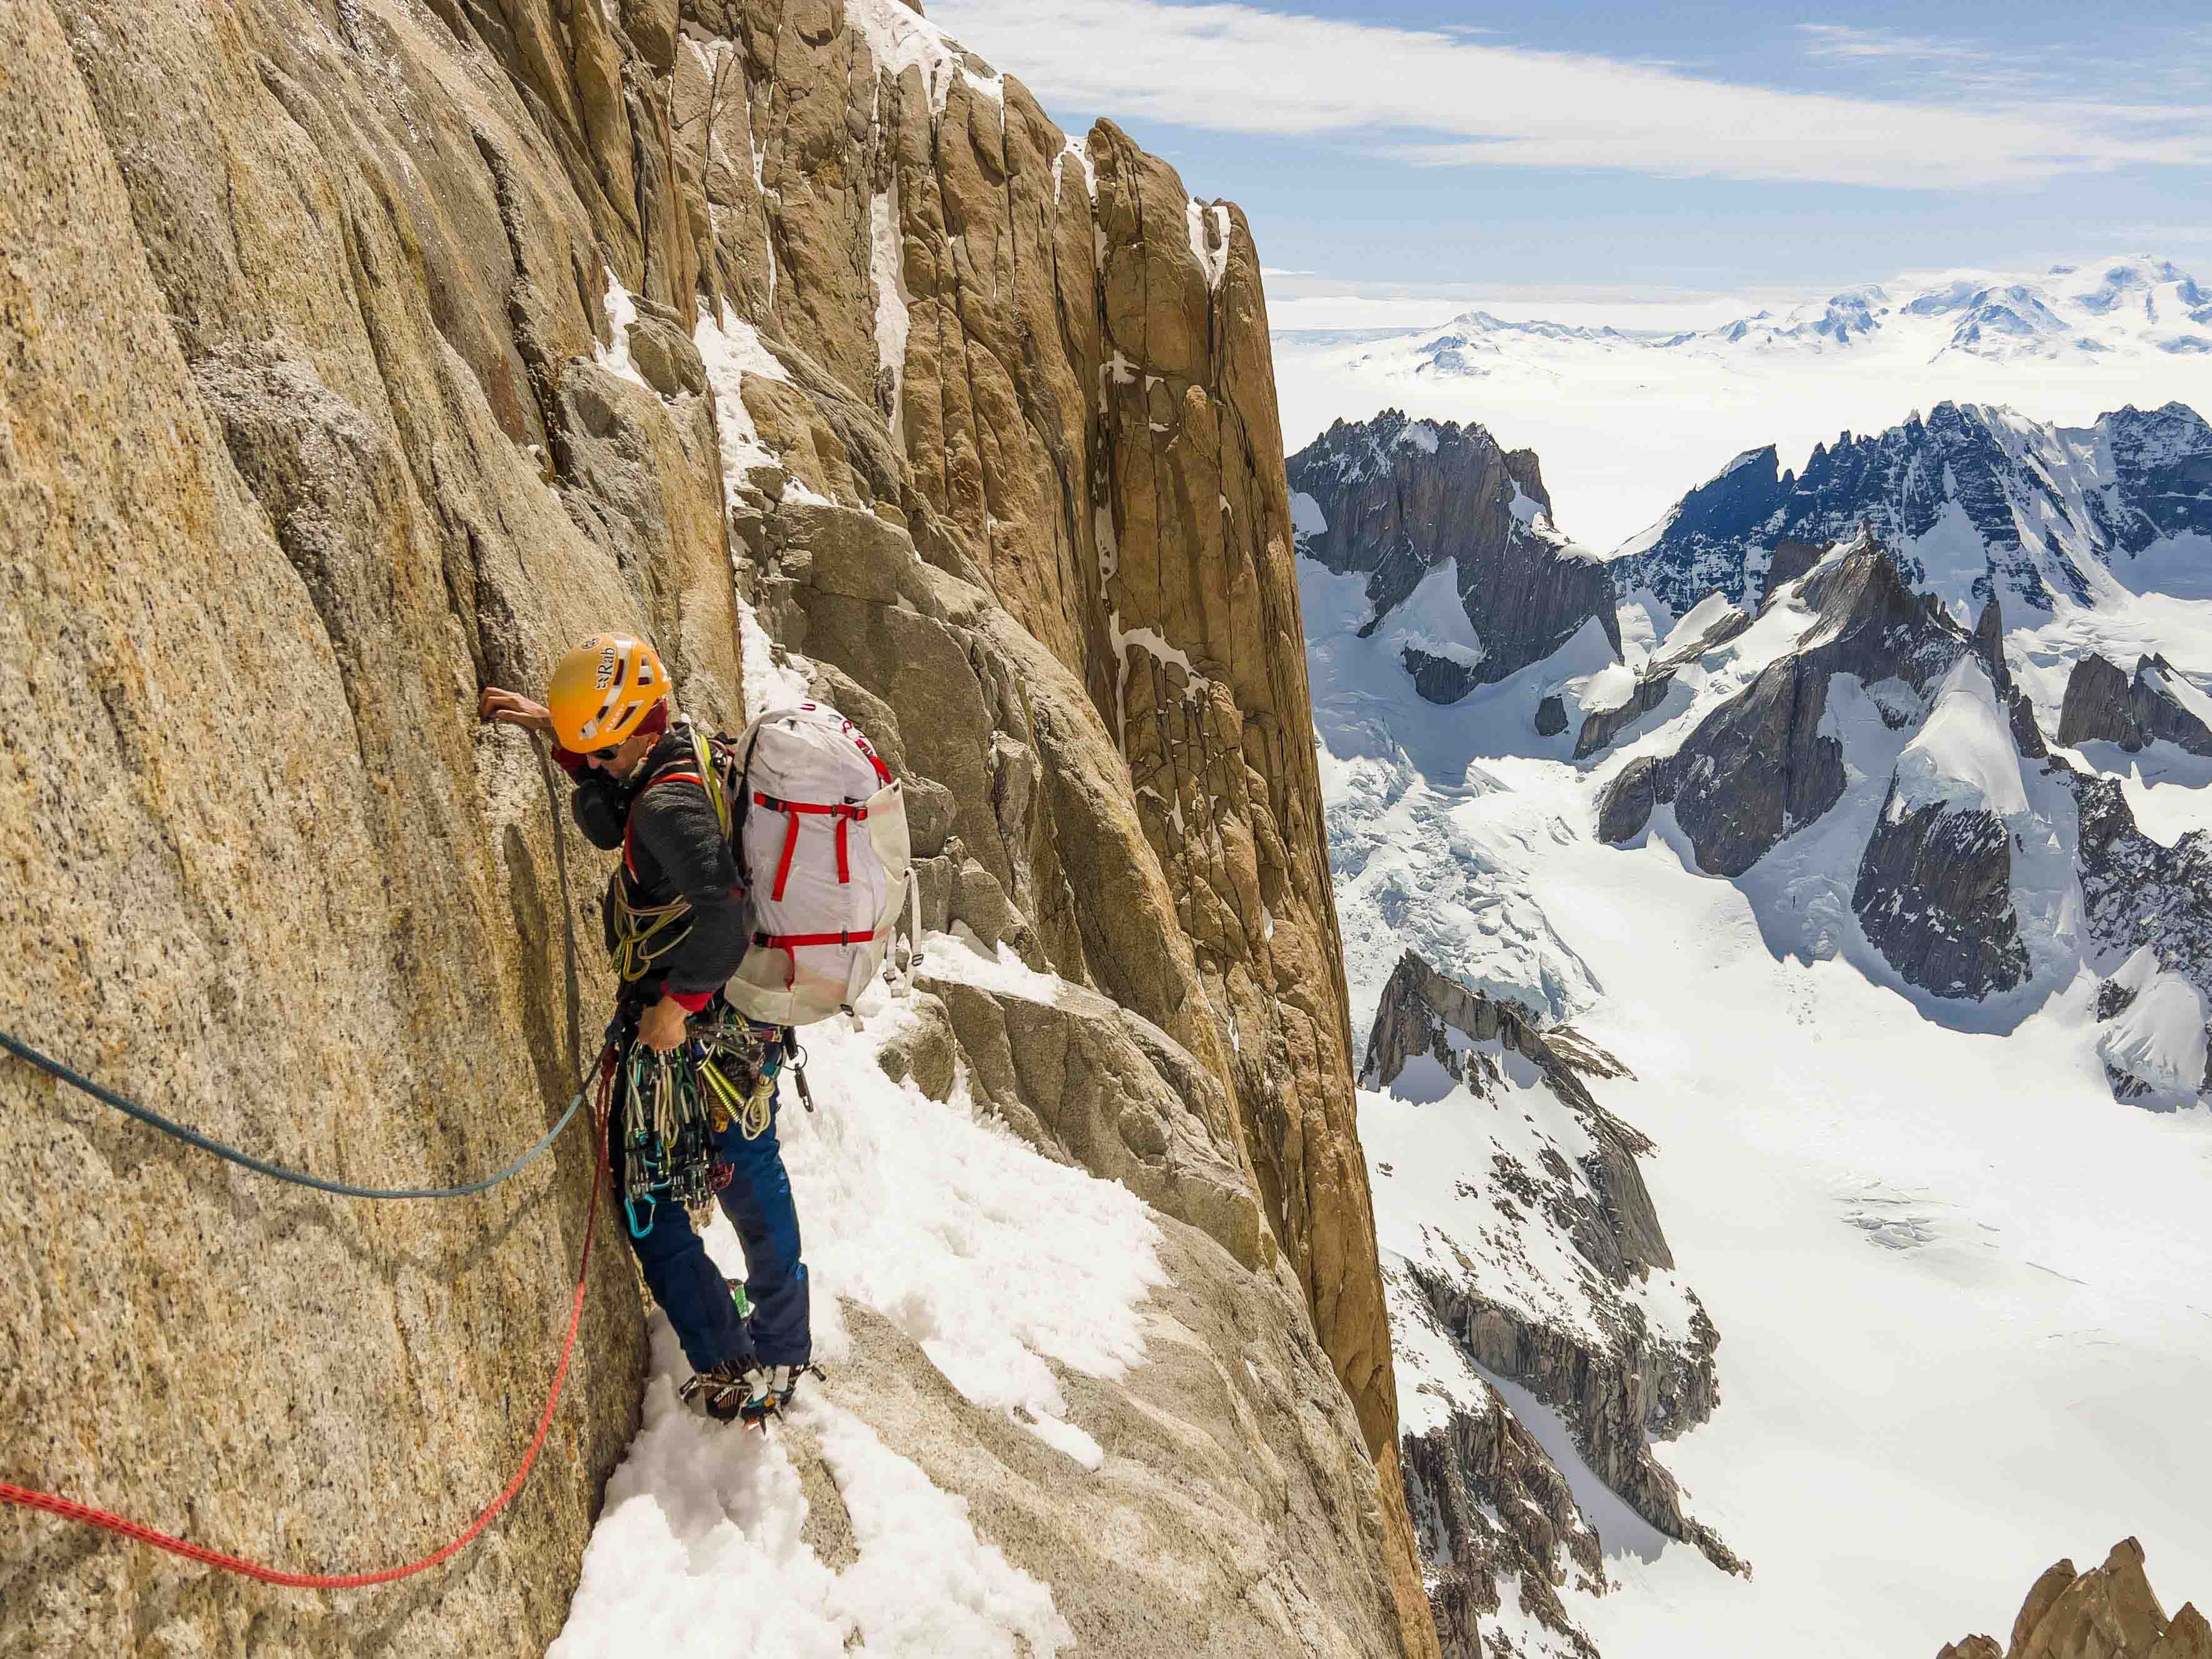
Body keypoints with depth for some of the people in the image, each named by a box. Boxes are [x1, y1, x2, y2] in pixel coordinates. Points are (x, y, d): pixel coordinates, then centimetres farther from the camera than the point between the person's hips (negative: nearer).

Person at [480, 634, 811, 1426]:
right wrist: (569, 743, 5)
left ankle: (727, 1365, 10)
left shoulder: (668, 804, -25)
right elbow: (607, 830, 17)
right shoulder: (698, 752, 4)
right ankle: (784, 1352, 37)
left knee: (645, 1189, 7)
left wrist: (677, 1001, -26)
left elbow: (725, 914, -36)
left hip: (683, 1027, -9)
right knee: (752, 1177, 21)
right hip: (751, 1015, 9)